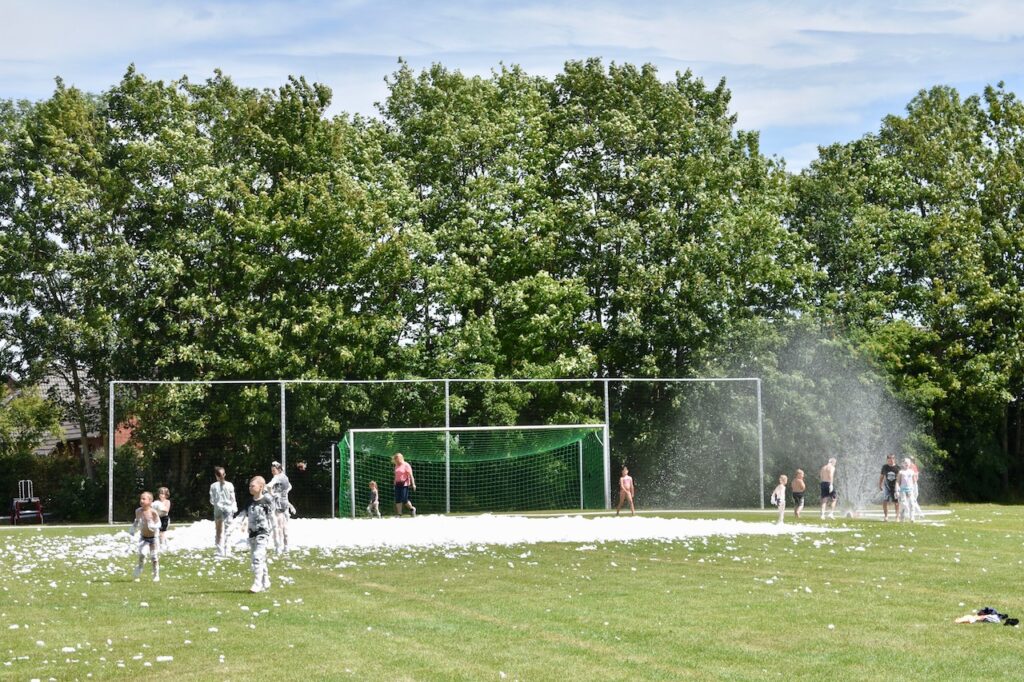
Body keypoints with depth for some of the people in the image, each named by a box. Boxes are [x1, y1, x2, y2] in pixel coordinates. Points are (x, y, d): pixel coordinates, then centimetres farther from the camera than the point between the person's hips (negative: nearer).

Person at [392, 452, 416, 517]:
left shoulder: (406, 465, -7)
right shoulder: (396, 466, 13)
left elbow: (410, 475, -10)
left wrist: (413, 484, -15)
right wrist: (395, 484, 20)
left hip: (405, 484, -7)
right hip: (398, 484, 7)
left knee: (404, 500, -10)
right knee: (397, 500, -1)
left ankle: (412, 508, 15)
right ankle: (399, 514, 2)